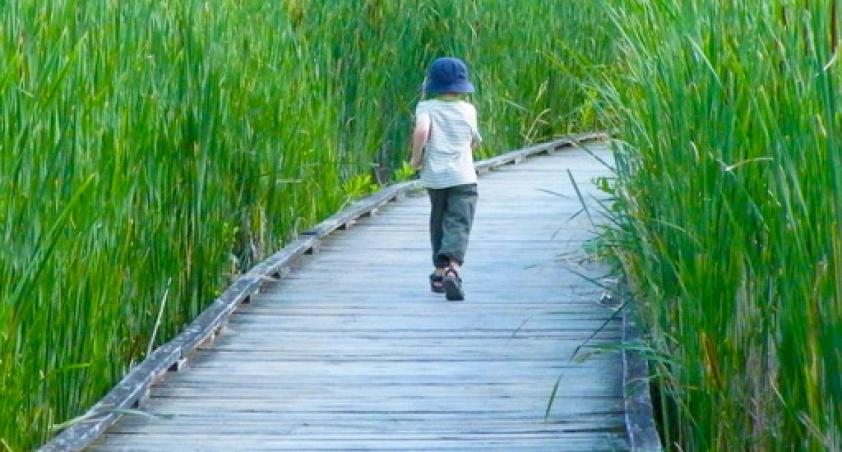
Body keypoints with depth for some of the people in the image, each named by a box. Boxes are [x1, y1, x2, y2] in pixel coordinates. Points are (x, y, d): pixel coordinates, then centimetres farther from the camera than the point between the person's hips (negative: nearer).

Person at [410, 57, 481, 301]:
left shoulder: (426, 107, 0)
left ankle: (439, 271, 23)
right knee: (458, 226, -8)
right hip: (463, 177, -1)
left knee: (439, 223, 19)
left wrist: (416, 157, -5)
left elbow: (421, 130, -19)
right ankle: (453, 268, -30)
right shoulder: (468, 110, 5)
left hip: (434, 176, 1)